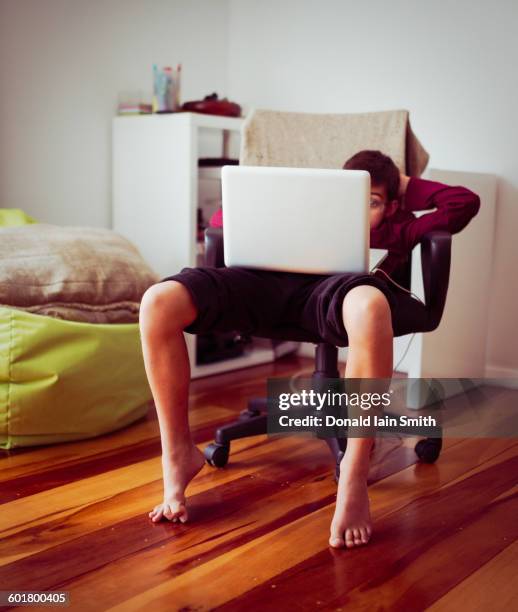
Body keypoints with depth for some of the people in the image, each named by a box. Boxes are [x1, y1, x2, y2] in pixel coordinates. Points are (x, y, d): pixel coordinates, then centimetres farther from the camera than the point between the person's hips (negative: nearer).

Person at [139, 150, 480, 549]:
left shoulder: (398, 228, 35)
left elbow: (465, 203, 26)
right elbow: (222, 220, 36)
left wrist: (408, 186, 36)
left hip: (330, 290, -2)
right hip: (270, 280, 3)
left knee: (369, 304, -44)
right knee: (159, 301, -25)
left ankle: (355, 474, -31)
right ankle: (179, 455, -11)